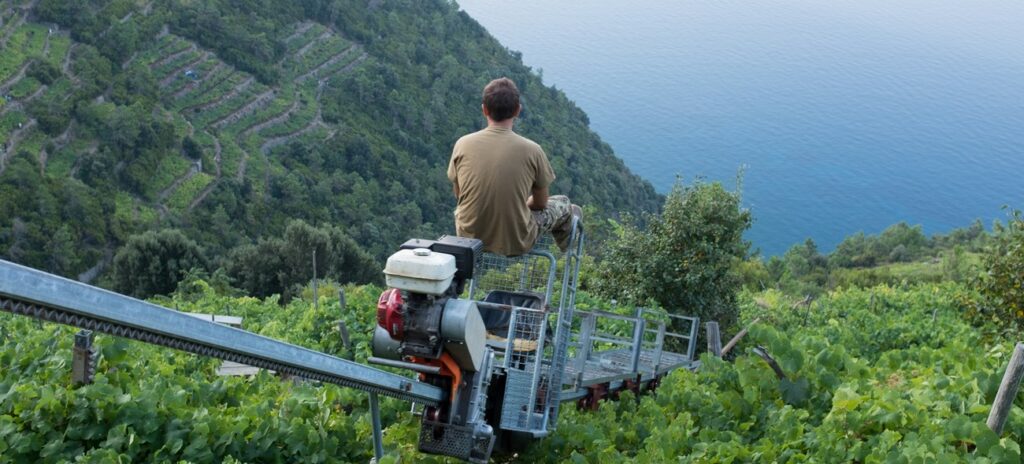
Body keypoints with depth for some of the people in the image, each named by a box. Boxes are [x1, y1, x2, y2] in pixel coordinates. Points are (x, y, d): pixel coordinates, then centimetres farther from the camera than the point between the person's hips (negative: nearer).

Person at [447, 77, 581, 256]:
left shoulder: (463, 144, -11)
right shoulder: (531, 150, -16)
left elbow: (458, 194, 6)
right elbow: (540, 203, -1)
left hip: (469, 238, 2)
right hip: (515, 244, -2)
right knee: (564, 204, 26)